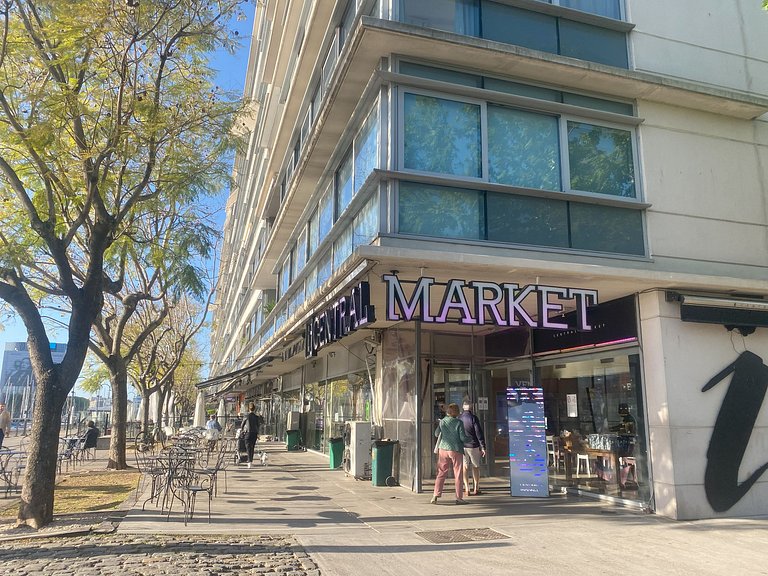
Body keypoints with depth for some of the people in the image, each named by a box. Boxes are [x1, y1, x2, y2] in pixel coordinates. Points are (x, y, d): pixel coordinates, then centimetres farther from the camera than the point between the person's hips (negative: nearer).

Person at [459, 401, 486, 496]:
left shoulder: (458, 418, 1)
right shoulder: (473, 418, -10)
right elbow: (479, 433, -11)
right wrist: (483, 447, -7)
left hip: (462, 446, 2)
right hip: (473, 446, -2)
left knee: (465, 467, 7)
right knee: (475, 467, 11)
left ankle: (467, 489, 4)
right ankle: (476, 489, 14)